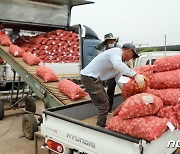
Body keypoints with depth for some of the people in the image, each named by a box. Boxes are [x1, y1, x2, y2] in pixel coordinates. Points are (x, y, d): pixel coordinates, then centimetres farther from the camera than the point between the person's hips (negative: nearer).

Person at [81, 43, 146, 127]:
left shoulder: (120, 59, 17)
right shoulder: (116, 51, -13)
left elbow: (118, 79, 17)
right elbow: (117, 65, -36)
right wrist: (135, 75, -42)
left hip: (95, 79, 11)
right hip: (89, 77, -11)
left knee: (105, 103, 20)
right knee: (104, 105, -8)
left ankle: (101, 126, 32)